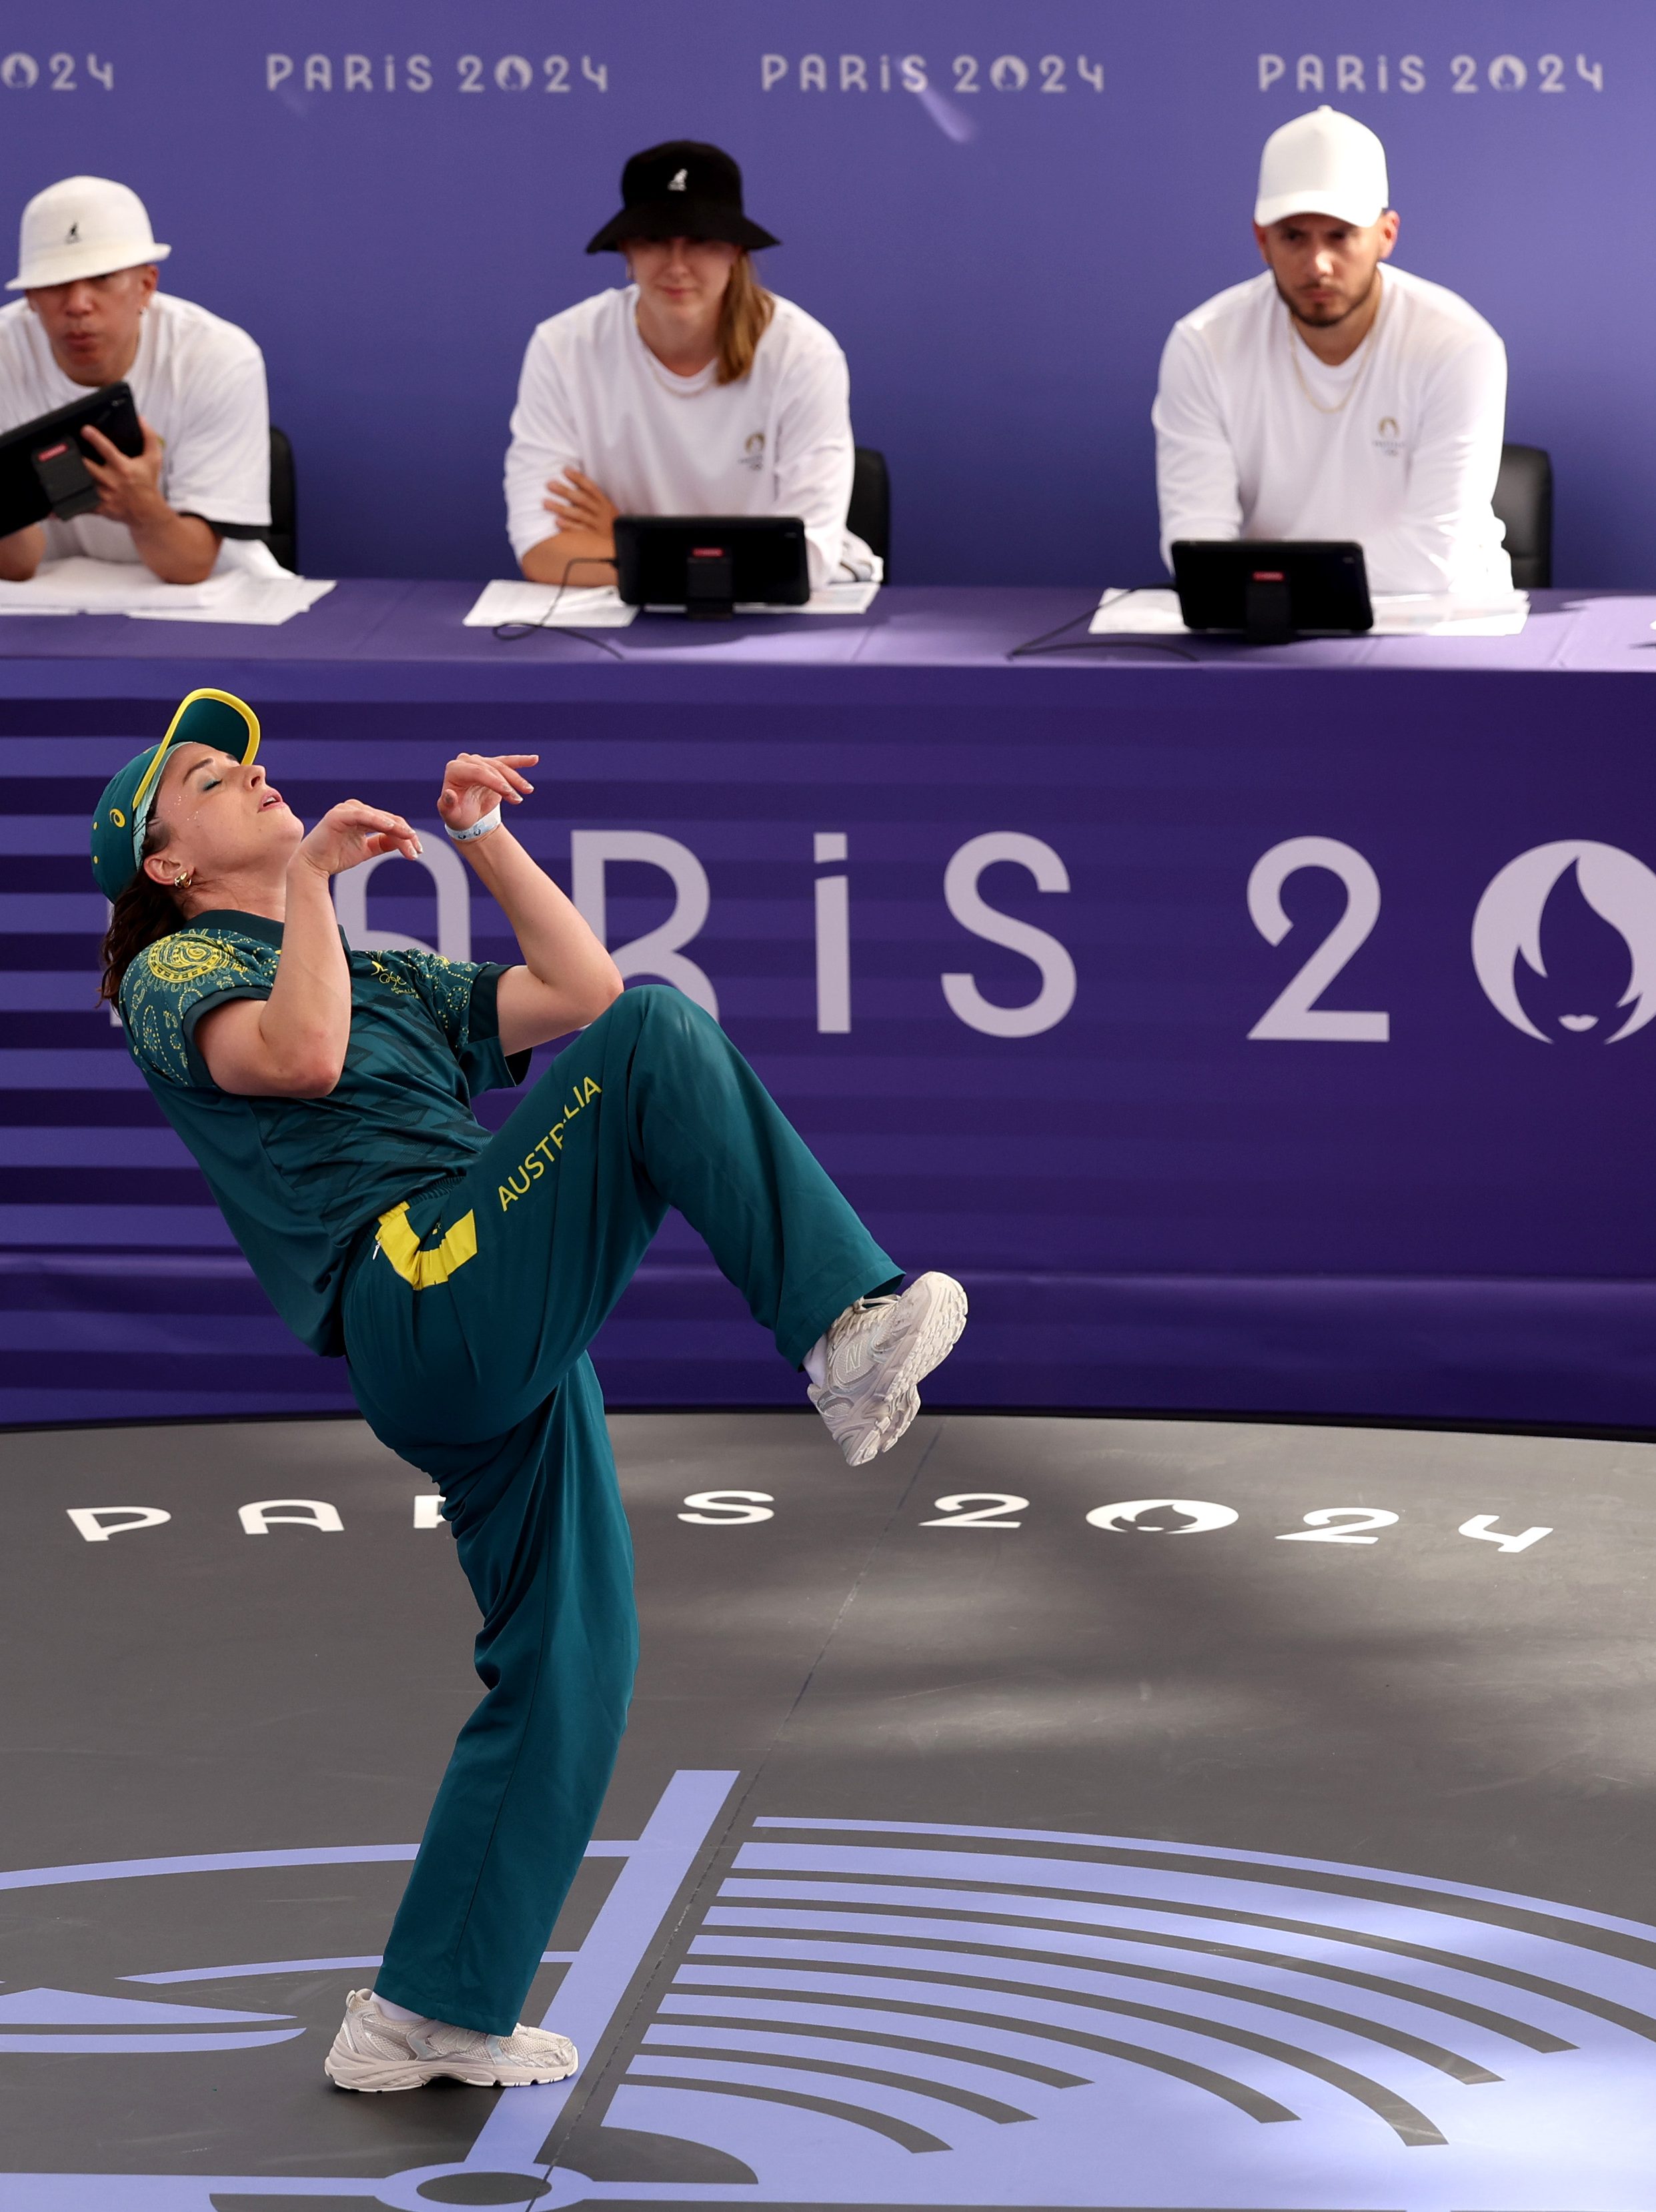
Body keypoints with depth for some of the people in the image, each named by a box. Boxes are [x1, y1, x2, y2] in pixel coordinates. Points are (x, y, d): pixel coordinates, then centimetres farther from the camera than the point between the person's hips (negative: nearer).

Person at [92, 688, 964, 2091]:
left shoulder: (390, 977, 35)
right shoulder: (175, 972, 11)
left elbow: (578, 992, 25)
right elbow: (300, 1056, -12)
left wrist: (483, 837, 22)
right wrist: (312, 877, -2)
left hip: (511, 1353, 8)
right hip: (424, 1295, -8)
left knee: (569, 1660, 7)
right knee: (662, 1037, -20)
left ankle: (430, 2014, 12)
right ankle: (846, 1329, -34)